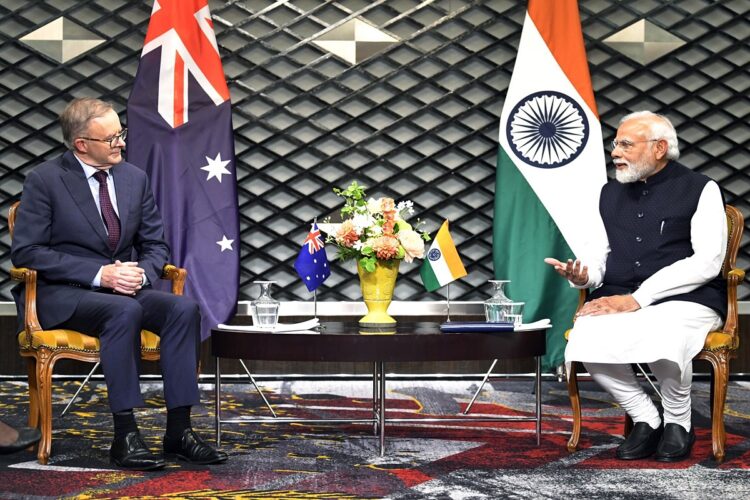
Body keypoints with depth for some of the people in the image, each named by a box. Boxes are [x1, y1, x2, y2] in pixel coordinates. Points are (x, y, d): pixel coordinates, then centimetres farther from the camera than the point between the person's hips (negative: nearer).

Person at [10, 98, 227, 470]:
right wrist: (99, 273, -20)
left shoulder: (134, 177, 9)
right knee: (125, 311, -36)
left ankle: (179, 432, -21)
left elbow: (155, 244, 14)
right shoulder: (44, 180, -6)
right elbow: (25, 251, -12)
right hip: (62, 294, -5)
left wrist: (142, 273, -12)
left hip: (125, 287, 5)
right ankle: (125, 436, -30)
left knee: (184, 308, -24)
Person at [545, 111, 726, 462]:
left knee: (664, 346, -37)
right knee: (584, 344, -29)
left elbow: (707, 262, -9)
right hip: (617, 299, 4)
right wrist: (583, 275, -4)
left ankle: (678, 422, -4)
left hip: (686, 299, -4)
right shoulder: (611, 192, 19)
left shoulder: (700, 189, 1)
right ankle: (646, 420, -5)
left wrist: (636, 299, -16)